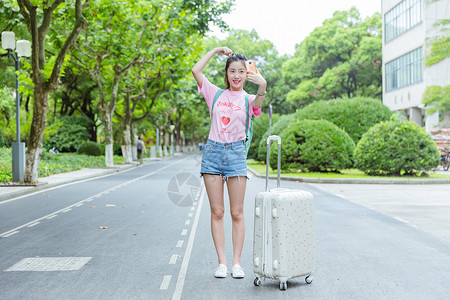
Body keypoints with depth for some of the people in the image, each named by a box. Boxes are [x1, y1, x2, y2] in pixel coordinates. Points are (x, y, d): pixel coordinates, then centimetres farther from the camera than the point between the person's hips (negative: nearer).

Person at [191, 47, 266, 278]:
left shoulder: (248, 100, 5)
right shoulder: (215, 94, 10)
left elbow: (259, 100, -19)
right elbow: (196, 70, 0)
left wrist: (262, 85, -33)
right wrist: (215, 50, 5)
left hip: (236, 153, -1)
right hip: (213, 151, 1)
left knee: (237, 213, 1)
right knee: (217, 212, 3)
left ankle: (237, 262, 9)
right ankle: (221, 262, 9)